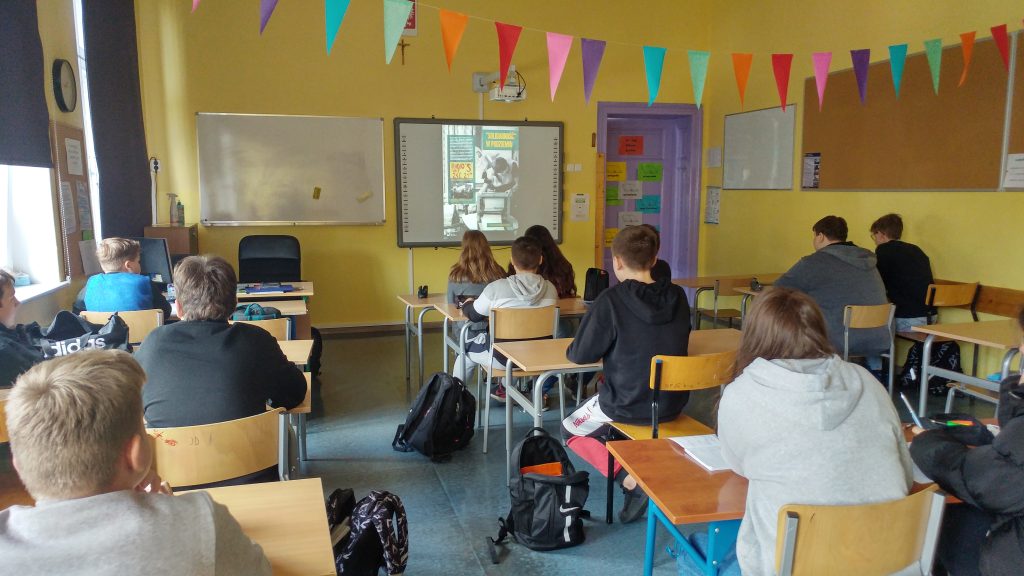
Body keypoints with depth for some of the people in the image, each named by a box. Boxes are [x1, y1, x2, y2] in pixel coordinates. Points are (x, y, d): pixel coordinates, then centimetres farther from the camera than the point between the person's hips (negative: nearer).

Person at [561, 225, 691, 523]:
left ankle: (630, 479, 0)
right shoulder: (677, 297, -4)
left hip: (627, 406, -6)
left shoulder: (611, 301, -20)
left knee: (572, 429, 22)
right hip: (672, 404, 6)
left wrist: (573, 349, 8)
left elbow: (580, 355, -15)